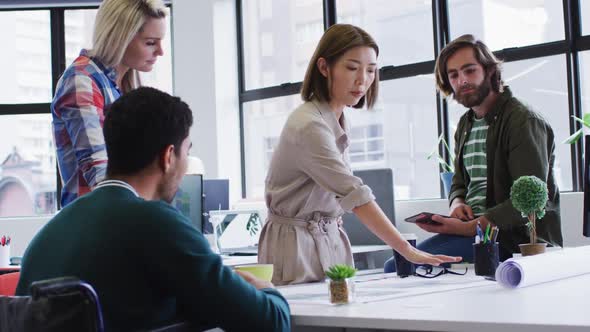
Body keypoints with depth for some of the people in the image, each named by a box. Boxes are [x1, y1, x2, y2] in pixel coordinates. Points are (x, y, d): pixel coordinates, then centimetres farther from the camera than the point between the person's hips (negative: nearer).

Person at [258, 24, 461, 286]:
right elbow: (356, 196, -29)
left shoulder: (336, 119, 7)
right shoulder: (309, 126, -23)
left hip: (330, 238, 8)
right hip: (298, 243, -8)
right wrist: (408, 251, -33)